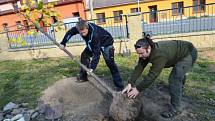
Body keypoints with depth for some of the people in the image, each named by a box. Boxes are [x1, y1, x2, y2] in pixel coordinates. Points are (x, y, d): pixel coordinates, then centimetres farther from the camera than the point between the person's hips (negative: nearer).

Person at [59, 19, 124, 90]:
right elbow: (70, 32, -1)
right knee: (84, 55, 1)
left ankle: (119, 86, -14)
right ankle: (83, 77, 16)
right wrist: (63, 43, -5)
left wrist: (92, 67, -39)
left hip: (106, 43, -7)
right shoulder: (79, 28, -22)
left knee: (110, 62, -18)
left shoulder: (94, 34, -41)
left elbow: (97, 53, -38)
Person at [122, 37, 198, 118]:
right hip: (179, 53, 9)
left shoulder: (159, 54, -41)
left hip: (189, 53, -9)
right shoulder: (145, 53, -16)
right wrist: (130, 84, -24)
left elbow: (152, 75, -40)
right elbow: (139, 68, -16)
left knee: (175, 78, -21)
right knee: (179, 73, 30)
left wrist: (138, 89, -35)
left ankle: (176, 108, -7)